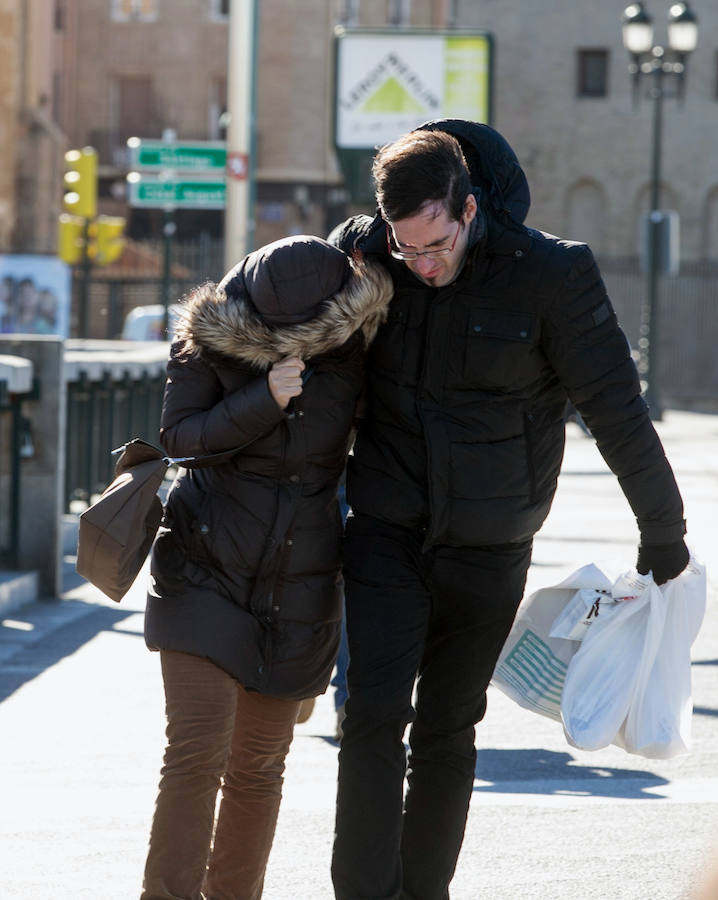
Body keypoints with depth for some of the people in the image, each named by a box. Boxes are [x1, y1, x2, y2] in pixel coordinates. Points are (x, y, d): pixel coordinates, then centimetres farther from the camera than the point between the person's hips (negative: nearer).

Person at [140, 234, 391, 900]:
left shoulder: (356, 346, -3)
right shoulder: (209, 334, -9)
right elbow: (179, 436, -11)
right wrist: (264, 401, -22)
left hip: (299, 589, 2)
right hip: (206, 570, -2)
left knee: (258, 766, 7)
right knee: (196, 750, -14)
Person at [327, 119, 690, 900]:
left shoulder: (553, 275, -15)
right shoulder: (360, 251, -8)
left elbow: (616, 411, -7)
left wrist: (663, 534, 0)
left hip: (487, 550, -1)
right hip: (387, 534, 1)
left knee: (447, 731, 9)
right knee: (374, 715, -10)